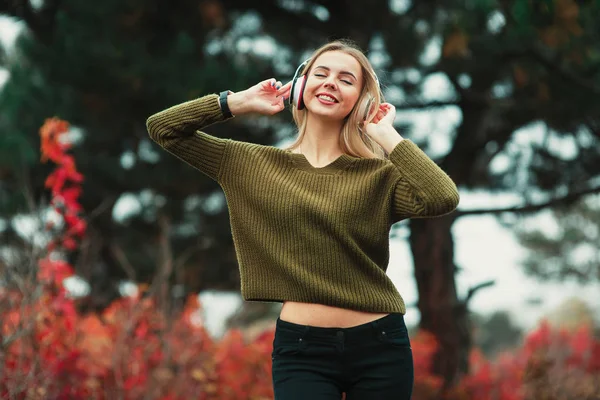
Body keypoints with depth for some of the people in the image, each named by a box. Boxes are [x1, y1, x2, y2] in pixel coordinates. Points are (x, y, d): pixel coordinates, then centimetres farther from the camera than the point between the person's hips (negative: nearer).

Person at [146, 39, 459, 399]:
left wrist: (387, 136, -9)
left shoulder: (379, 174, 1)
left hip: (379, 346, 0)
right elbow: (162, 128, 6)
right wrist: (241, 102, 2)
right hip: (301, 349, 0)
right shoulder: (257, 165, 5)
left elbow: (443, 198, -18)